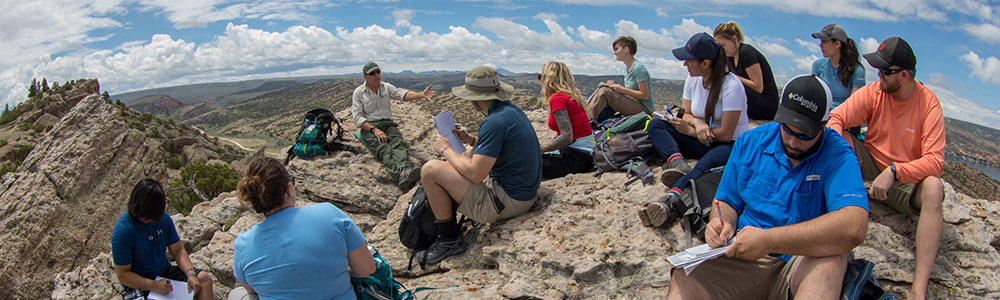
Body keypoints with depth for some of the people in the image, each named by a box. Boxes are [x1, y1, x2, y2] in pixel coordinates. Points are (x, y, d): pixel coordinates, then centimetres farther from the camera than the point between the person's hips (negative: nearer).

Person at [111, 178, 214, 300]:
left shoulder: (163, 217, -2)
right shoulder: (122, 230, -19)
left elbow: (178, 251, 4)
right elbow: (122, 274, -16)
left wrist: (190, 274, -13)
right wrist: (154, 285, -27)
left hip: (165, 273, 6)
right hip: (140, 284, -6)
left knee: (205, 278, -11)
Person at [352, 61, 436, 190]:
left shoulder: (387, 87, 14)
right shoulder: (358, 92, 6)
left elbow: (403, 94, -4)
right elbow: (357, 117, -3)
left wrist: (421, 95, -24)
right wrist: (374, 129, -18)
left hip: (387, 124, 3)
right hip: (368, 127, -3)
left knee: (399, 143, -31)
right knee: (384, 149, -33)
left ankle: (404, 170, -61)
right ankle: (400, 175, -61)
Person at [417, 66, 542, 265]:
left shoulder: (495, 122, -23)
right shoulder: (513, 110, 7)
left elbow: (475, 174, -23)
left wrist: (446, 150, -9)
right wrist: (469, 140, 11)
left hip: (506, 201, -10)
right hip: (525, 193, 10)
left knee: (430, 170, -12)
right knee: (467, 152, 29)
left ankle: (449, 240, 1)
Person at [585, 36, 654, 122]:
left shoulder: (638, 68, -15)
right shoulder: (627, 68, 13)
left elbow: (645, 95, -17)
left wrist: (622, 89, -17)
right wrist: (616, 86, -2)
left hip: (644, 108, -9)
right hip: (634, 106, 9)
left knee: (604, 91, -20)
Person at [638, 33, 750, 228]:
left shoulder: (731, 85, -19)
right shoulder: (693, 79, 2)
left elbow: (726, 134, -19)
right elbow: (687, 115, 7)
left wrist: (690, 131, -12)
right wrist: (697, 123, -18)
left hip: (732, 145, -7)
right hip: (703, 142, 8)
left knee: (707, 163, -43)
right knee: (655, 125, -11)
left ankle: (670, 199, -65)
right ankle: (679, 165, -37)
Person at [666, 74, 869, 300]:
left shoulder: (837, 156, -10)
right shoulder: (750, 142, 5)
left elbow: (854, 228, -27)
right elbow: (727, 202, 14)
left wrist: (769, 240, -31)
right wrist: (721, 225, -11)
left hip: (805, 261, -1)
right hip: (745, 253, 1)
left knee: (830, 260, -37)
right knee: (684, 280, -29)